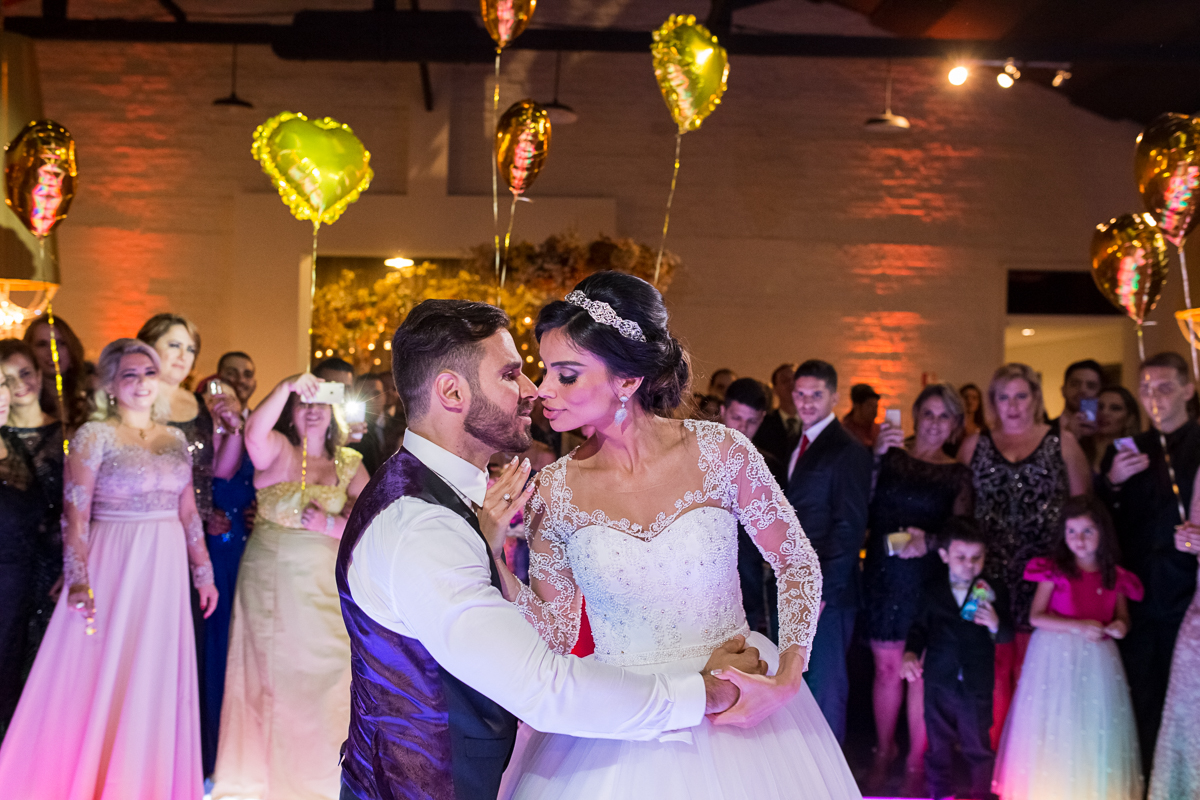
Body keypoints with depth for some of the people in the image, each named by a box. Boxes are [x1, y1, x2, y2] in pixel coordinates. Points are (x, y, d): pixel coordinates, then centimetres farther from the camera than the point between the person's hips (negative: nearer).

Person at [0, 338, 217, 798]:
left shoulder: (175, 439, 10)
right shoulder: (95, 436, -6)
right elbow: (75, 515, -11)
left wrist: (203, 572, 12)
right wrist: (78, 582, -20)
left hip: (166, 571, 5)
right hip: (113, 569, -5)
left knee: (156, 682, 10)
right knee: (101, 678, 0)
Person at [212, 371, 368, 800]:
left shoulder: (350, 464, 4)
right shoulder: (277, 449, -1)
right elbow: (254, 434, -26)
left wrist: (329, 525, -17)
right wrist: (287, 386, -32)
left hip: (324, 588, 1)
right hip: (268, 583, -1)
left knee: (323, 679, 4)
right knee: (269, 675, 11)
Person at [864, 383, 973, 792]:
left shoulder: (957, 474, 5)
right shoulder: (890, 455, 4)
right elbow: (863, 505, -7)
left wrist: (929, 540, -18)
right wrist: (877, 455, -14)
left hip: (929, 578, 0)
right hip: (884, 573, 1)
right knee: (887, 666, 7)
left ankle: (916, 762, 14)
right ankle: (884, 750, 26)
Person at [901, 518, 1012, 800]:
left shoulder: (993, 591, -3)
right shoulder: (932, 588, 0)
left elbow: (1007, 635, -2)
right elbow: (919, 627, 6)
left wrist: (996, 624, -23)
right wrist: (911, 652, -11)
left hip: (977, 684, -1)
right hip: (939, 682, 1)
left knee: (978, 746, 9)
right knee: (938, 745, 12)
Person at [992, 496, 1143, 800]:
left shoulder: (1115, 577, 5)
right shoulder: (1054, 570, -4)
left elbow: (1123, 616, 17)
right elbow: (1036, 617, -8)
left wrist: (1120, 626, -7)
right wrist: (1078, 627, -18)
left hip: (1098, 660, 3)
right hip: (1056, 657, -3)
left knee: (1096, 727, 5)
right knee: (1053, 726, 1)